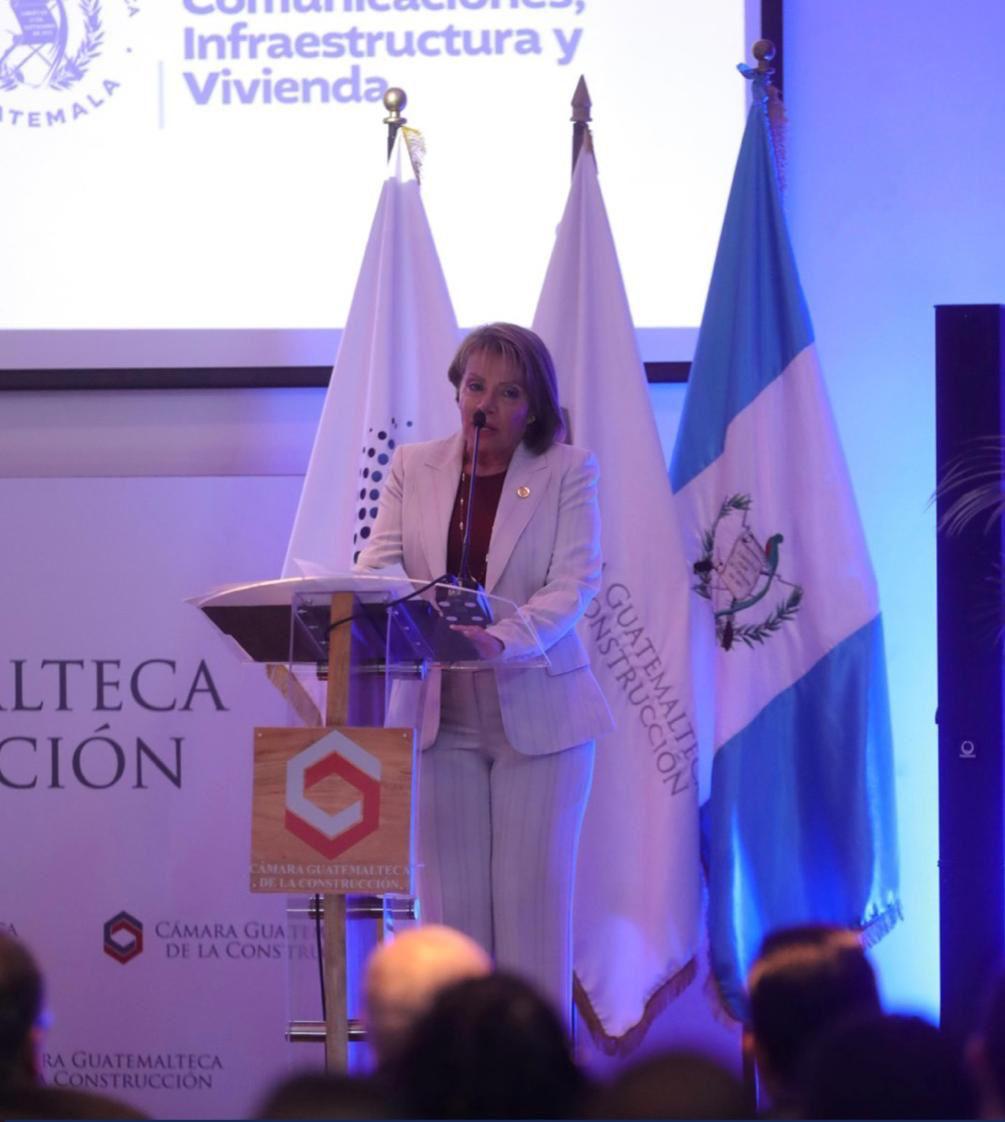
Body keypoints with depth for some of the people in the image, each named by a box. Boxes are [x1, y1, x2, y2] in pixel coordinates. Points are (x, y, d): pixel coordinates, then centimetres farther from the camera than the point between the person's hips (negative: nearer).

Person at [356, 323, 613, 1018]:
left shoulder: (568, 471, -2)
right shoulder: (414, 468, 8)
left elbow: (575, 583, -12)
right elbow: (377, 566, 0)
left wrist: (501, 639, -30)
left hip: (537, 711, -3)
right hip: (443, 713, 3)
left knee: (531, 895, -2)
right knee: (451, 897, 3)